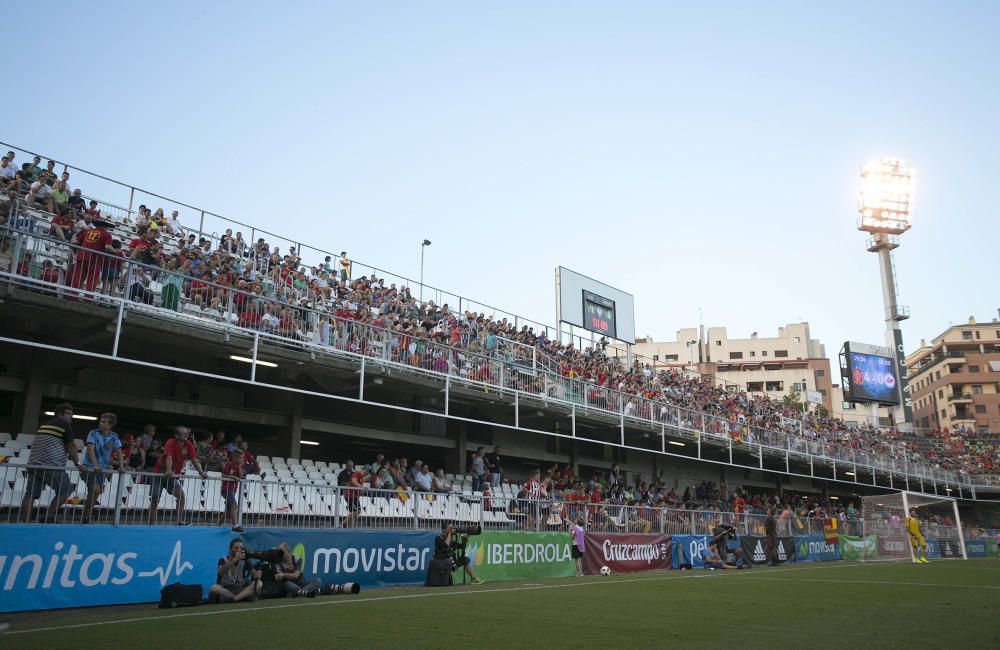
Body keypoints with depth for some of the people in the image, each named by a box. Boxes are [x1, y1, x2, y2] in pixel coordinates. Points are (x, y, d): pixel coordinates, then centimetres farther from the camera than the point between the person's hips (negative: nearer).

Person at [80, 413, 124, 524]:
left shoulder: (114, 436, 1)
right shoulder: (93, 433, -9)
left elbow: (119, 452, 3)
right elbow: (90, 449, -19)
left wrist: (121, 467, -10)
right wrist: (95, 465, -31)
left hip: (103, 469, 4)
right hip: (89, 467, -4)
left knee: (95, 493, 4)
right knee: (95, 489, -20)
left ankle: (85, 519, 17)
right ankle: (85, 518, -6)